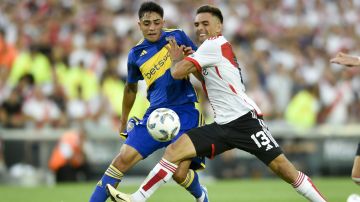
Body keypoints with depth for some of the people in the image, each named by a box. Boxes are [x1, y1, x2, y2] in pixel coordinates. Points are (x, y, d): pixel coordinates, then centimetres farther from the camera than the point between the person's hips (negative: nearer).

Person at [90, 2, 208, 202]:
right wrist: (124, 120, 30)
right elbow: (131, 88, 22)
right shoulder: (136, 54, 6)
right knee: (123, 159, -11)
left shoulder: (177, 36, 0)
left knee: (180, 174, -10)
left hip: (184, 112, -2)